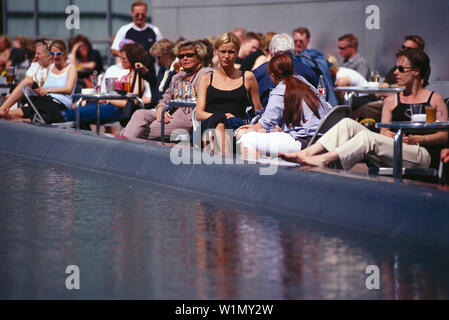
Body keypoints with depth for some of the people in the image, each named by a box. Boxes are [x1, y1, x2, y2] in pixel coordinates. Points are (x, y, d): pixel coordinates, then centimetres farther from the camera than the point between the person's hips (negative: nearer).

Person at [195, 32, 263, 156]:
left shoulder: (247, 78, 21)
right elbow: (199, 114, 10)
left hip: (237, 126, 0)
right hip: (209, 125, 0)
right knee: (219, 117, -39)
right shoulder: (206, 80, 22)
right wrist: (223, 116, -8)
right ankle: (225, 157, -65)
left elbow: (259, 111, 25)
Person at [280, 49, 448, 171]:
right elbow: (383, 132, 16)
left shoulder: (434, 99, 10)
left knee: (367, 137, -31)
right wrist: (386, 134, -8)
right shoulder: (391, 101, 24)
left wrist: (417, 139, -13)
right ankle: (307, 153, -29)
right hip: (391, 150, 5)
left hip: (421, 156, -5)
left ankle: (324, 159, -40)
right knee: (348, 124, -15)